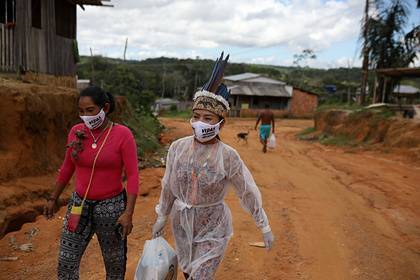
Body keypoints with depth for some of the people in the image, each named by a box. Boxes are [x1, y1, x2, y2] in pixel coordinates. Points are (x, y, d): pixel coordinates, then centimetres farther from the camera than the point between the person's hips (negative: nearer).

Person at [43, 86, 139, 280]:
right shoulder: (76, 132, -1)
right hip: (79, 204, 4)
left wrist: (128, 212, -20)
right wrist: (53, 198, 16)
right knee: (66, 264, 12)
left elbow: (132, 175, -14)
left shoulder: (122, 134, -14)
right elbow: (67, 167, 11)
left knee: (114, 263, 15)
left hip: (111, 206, -4)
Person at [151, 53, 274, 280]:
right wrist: (161, 218, 11)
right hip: (182, 223, 4)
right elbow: (168, 186, 3)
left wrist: (265, 227, -4)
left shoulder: (228, 156, -20)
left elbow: (248, 192, -10)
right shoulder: (178, 147, -10)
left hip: (213, 228, -4)